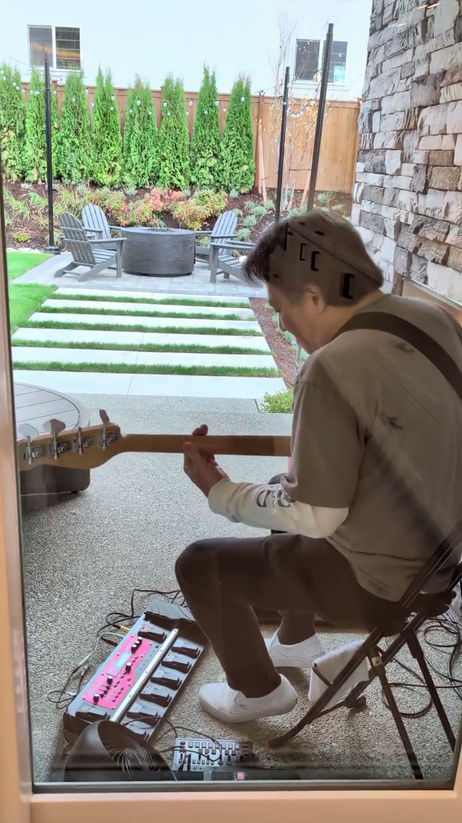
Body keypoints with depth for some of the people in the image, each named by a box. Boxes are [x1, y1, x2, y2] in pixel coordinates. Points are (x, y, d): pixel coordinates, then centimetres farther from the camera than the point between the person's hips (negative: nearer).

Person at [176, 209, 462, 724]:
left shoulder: (332, 368, -29)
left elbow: (315, 518, -23)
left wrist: (218, 491, -11)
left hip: (376, 582, -8)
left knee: (199, 565, 5)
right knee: (283, 494, 30)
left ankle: (258, 691, 27)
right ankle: (295, 641, 45)